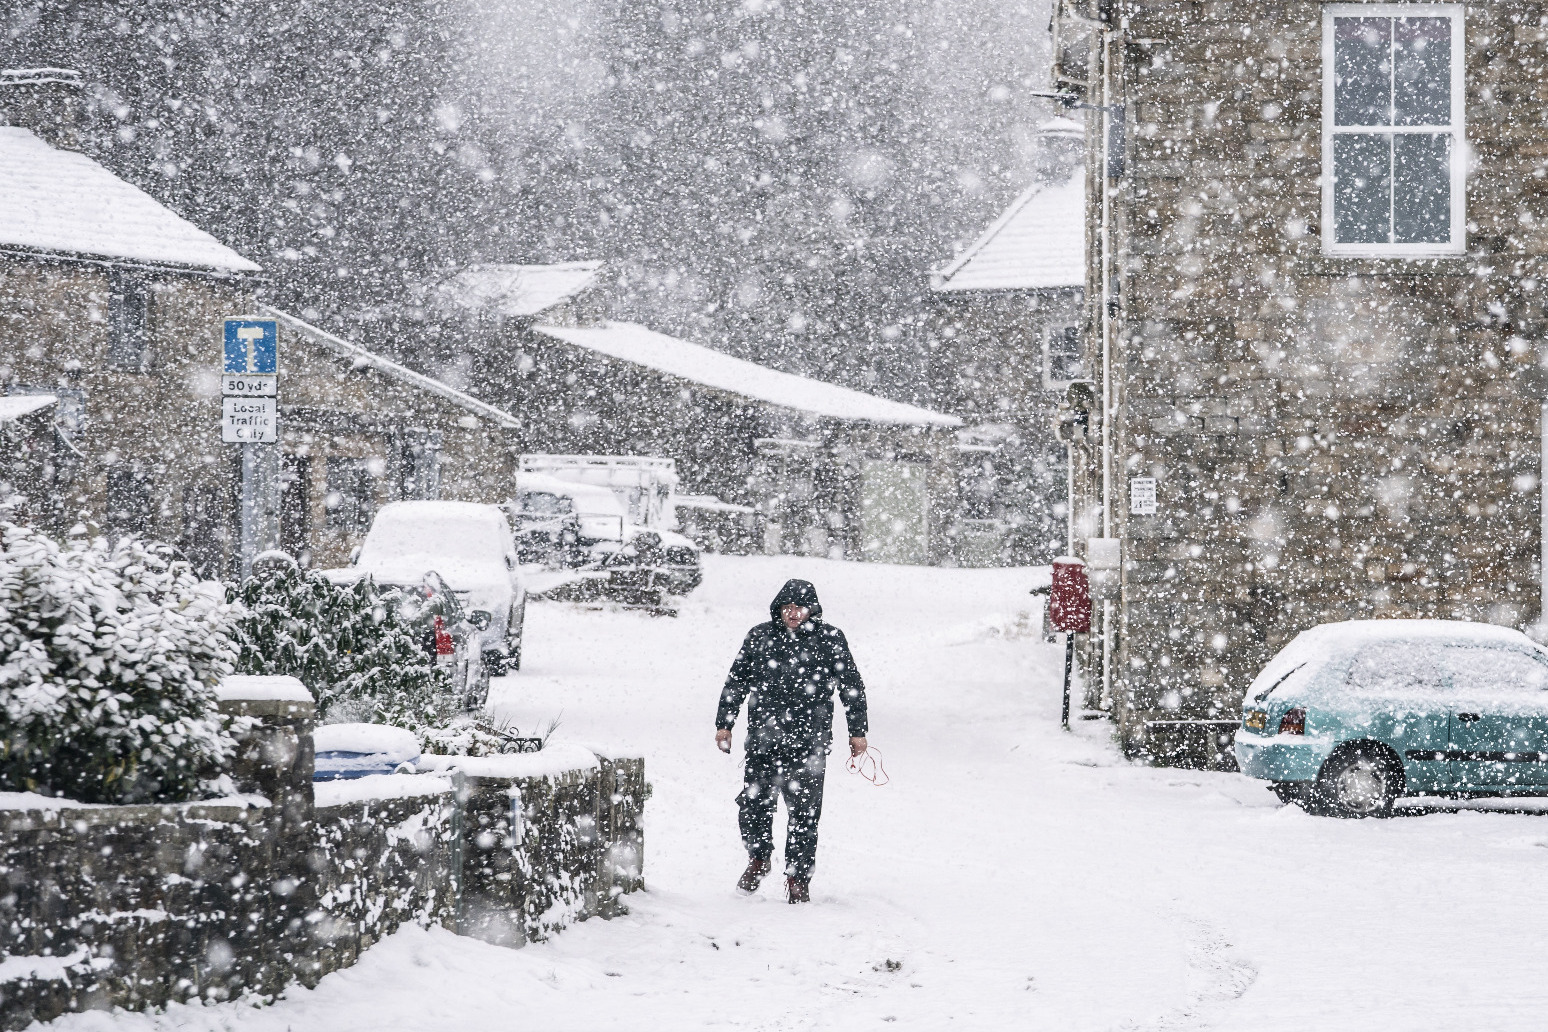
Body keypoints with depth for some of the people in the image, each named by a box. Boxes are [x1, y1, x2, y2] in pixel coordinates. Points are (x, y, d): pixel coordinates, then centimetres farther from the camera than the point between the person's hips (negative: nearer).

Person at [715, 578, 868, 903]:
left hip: (809, 745, -2)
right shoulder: (759, 637, 8)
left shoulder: (829, 639, 3)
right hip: (763, 740, 2)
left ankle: (798, 879, 11)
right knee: (753, 805, 0)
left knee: (804, 814, -1)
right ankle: (758, 860, 26)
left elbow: (851, 685, 9)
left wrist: (857, 731, 8)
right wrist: (724, 724, 14)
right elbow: (736, 682, 16)